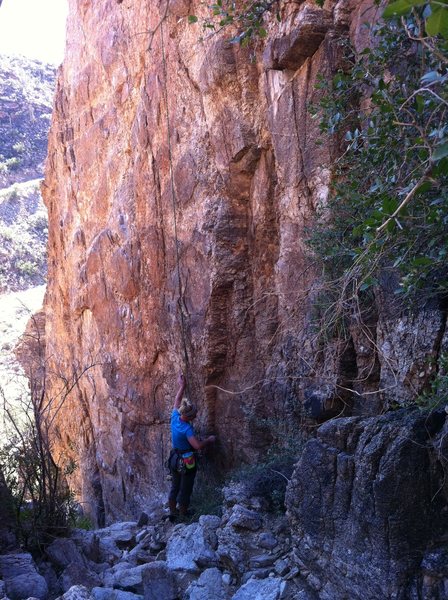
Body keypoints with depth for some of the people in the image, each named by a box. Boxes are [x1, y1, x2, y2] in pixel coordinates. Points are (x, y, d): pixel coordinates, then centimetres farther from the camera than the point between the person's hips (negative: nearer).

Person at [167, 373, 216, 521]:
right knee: (185, 489, 10)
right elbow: (198, 446, -32)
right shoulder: (187, 429, -29)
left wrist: (182, 386, 14)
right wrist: (209, 440, -14)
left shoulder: (175, 417, -9)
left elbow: (177, 402, 8)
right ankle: (183, 515, 24)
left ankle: (172, 512, 33)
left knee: (174, 486, 21)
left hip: (174, 459, 8)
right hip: (186, 462, -7)